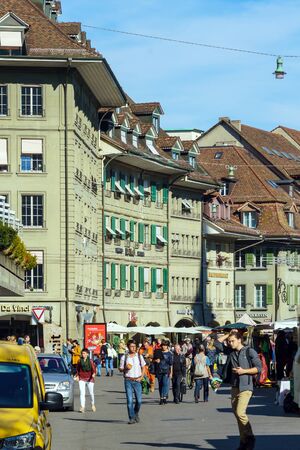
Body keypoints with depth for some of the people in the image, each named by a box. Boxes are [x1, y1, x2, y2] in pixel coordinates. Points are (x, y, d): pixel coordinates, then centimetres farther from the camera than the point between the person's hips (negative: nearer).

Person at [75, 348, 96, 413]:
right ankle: (82, 407, -15)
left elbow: (93, 368, -11)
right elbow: (77, 368, 14)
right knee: (82, 393, -12)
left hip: (90, 378, 0)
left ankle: (93, 405, 33)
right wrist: (77, 375, 7)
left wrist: (94, 373, -30)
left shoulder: (90, 361, -4)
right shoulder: (80, 361, 1)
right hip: (82, 378, 0)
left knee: (91, 393, 9)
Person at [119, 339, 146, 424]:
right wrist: (126, 368, -14)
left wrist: (141, 377, 1)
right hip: (128, 381, -1)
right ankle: (132, 418, -2)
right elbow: (120, 369, 7)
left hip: (137, 380, 2)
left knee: (139, 400, 1)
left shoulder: (139, 356, 6)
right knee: (129, 400, -7)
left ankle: (136, 413, 27)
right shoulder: (124, 357, 1)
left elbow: (143, 367, 14)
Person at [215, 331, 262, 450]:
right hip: (234, 387, 7)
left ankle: (250, 438, -5)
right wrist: (228, 334, 10)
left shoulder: (249, 351, -5)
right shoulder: (230, 351, 12)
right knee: (237, 414, 6)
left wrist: (243, 371, -15)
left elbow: (258, 368, -7)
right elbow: (217, 343, 16)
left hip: (245, 387, -7)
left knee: (240, 413, -19)